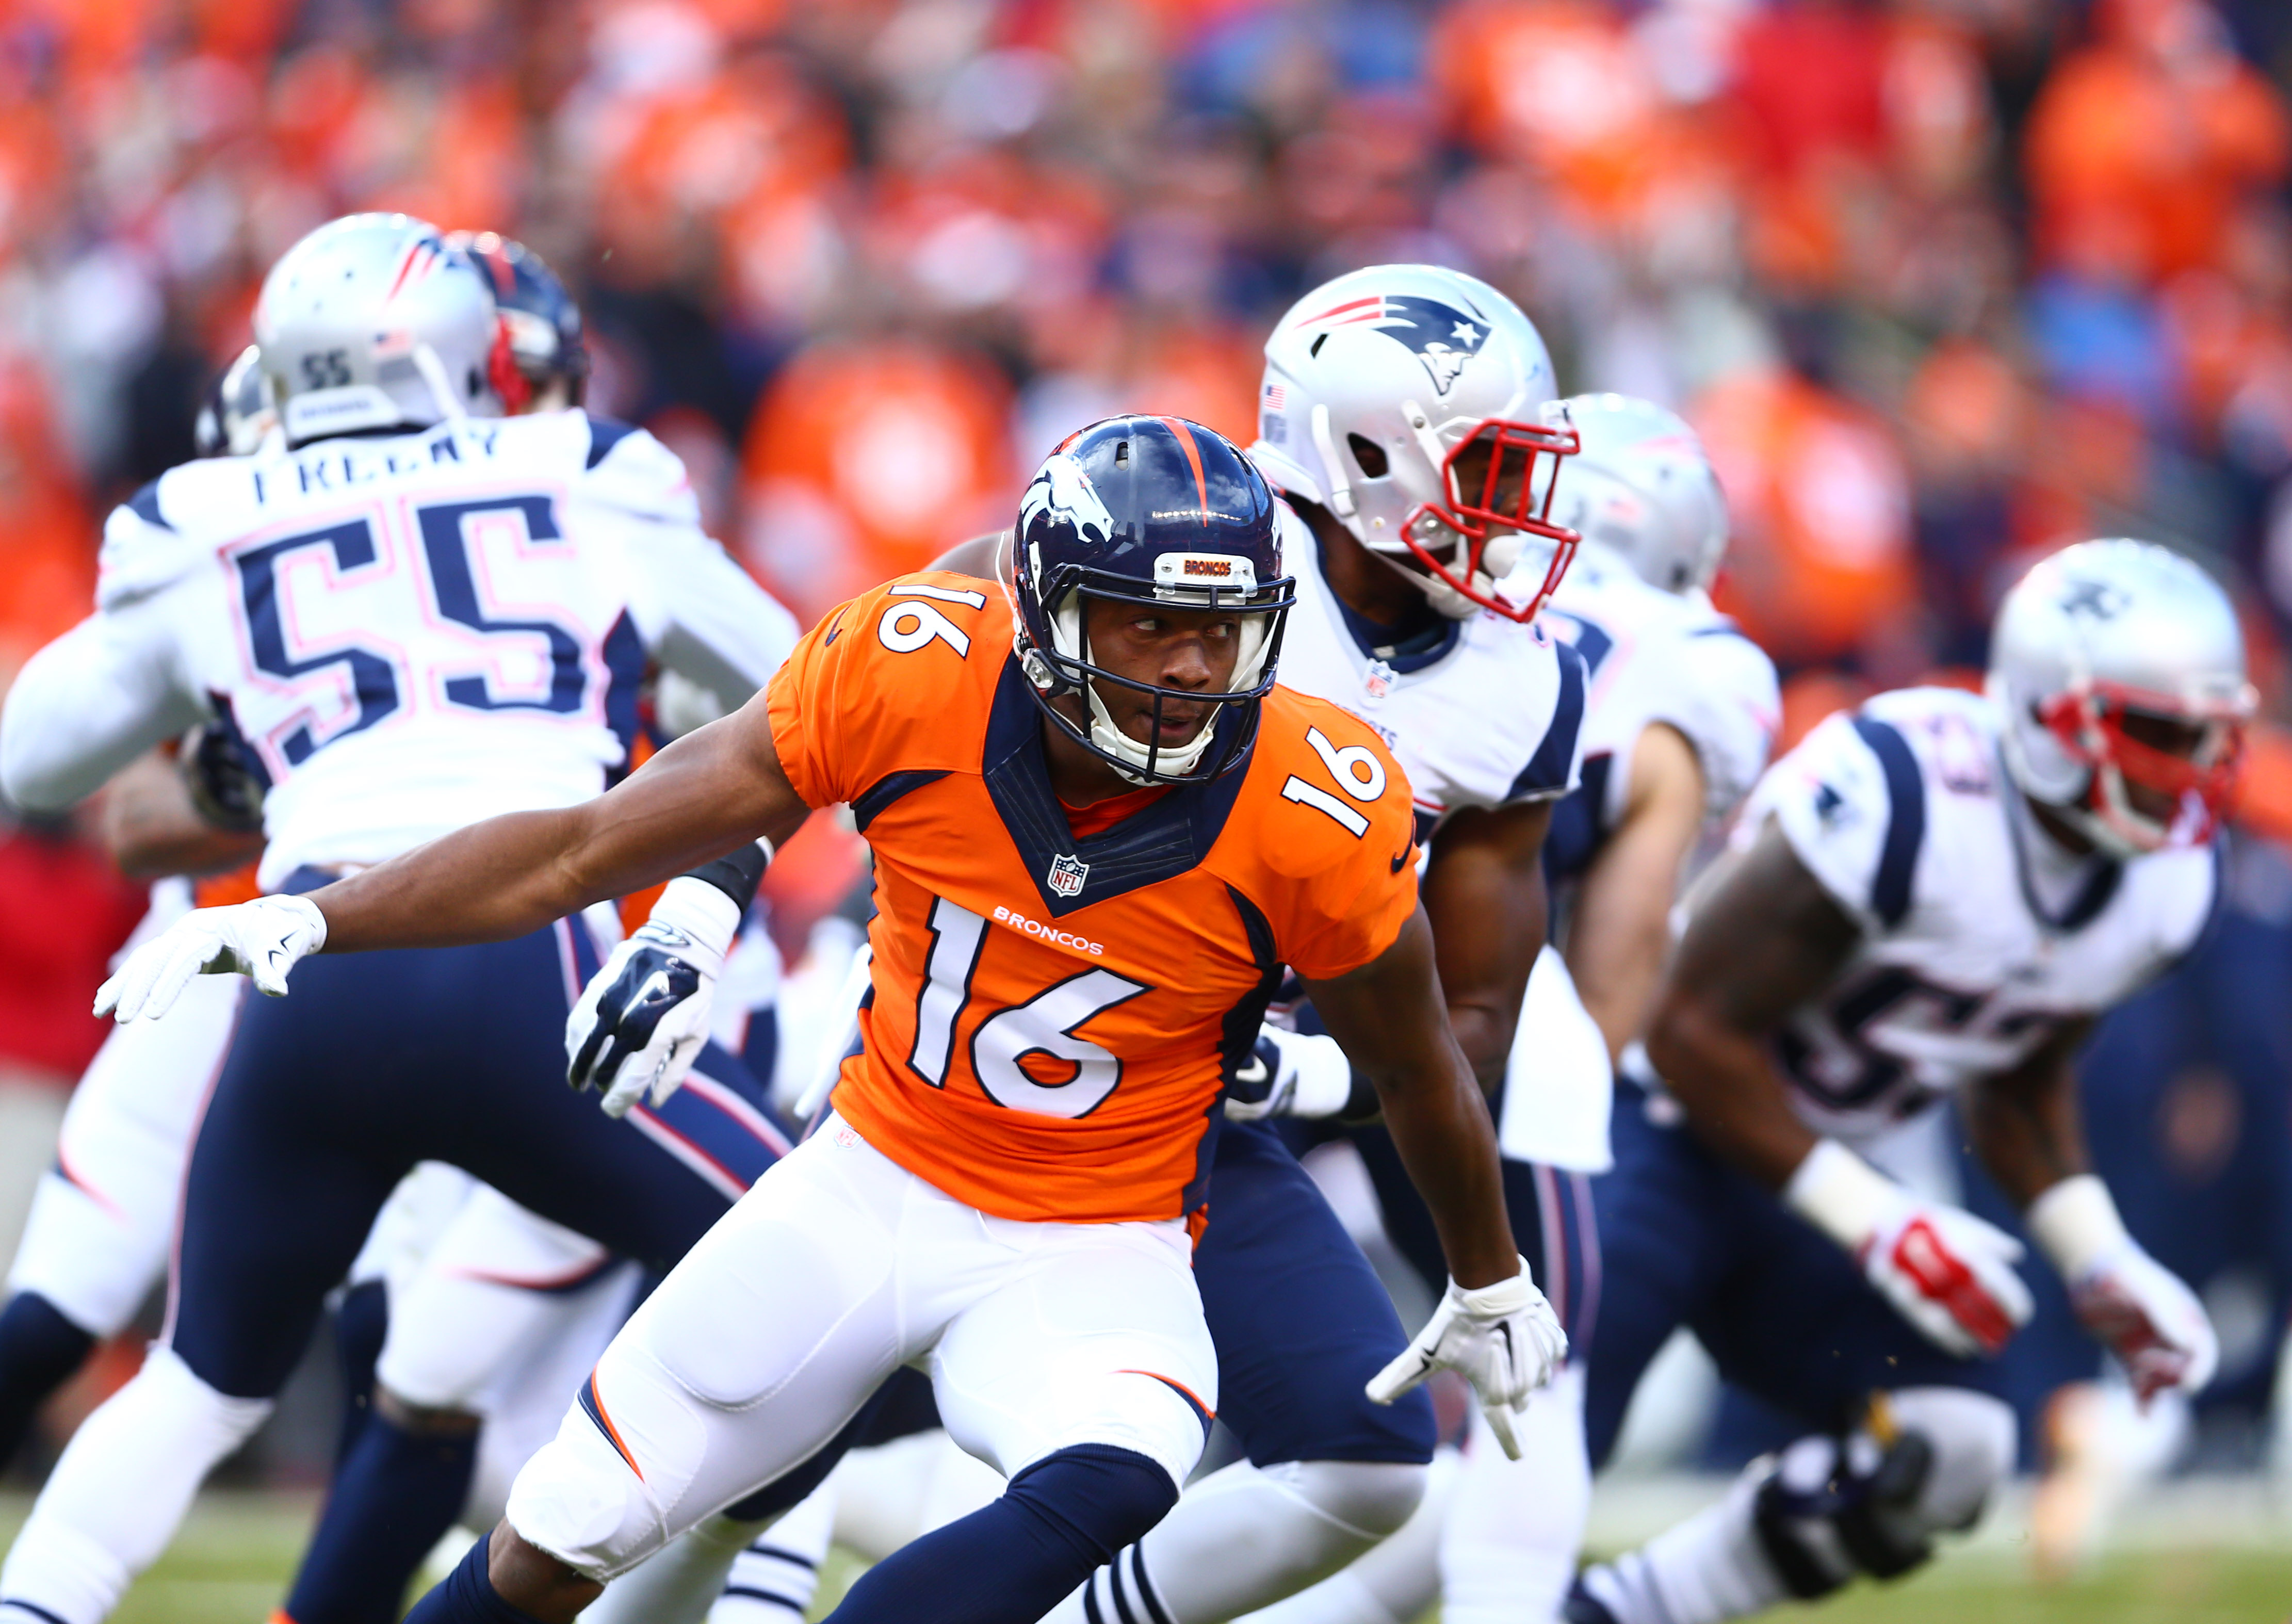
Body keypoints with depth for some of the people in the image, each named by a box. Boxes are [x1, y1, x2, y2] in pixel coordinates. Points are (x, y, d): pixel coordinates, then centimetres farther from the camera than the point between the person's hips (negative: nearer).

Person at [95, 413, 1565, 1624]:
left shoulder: (1308, 813, -22)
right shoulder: (914, 677, -20)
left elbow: (1416, 1067, -2)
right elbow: (597, 846, -12)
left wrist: (1491, 1285, 15)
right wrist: (308, 920, -17)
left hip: (1088, 1260, -2)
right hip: (875, 1181, 2)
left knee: (1105, 1493, -35)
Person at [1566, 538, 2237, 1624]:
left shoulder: (2168, 880, -4)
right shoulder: (1901, 796, -30)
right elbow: (1696, 1031, -24)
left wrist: (2098, 1261, -1)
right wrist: (1872, 1223, -26)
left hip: (1805, 1172, 8)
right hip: (1668, 1121, -7)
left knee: (1946, 1451, -7)